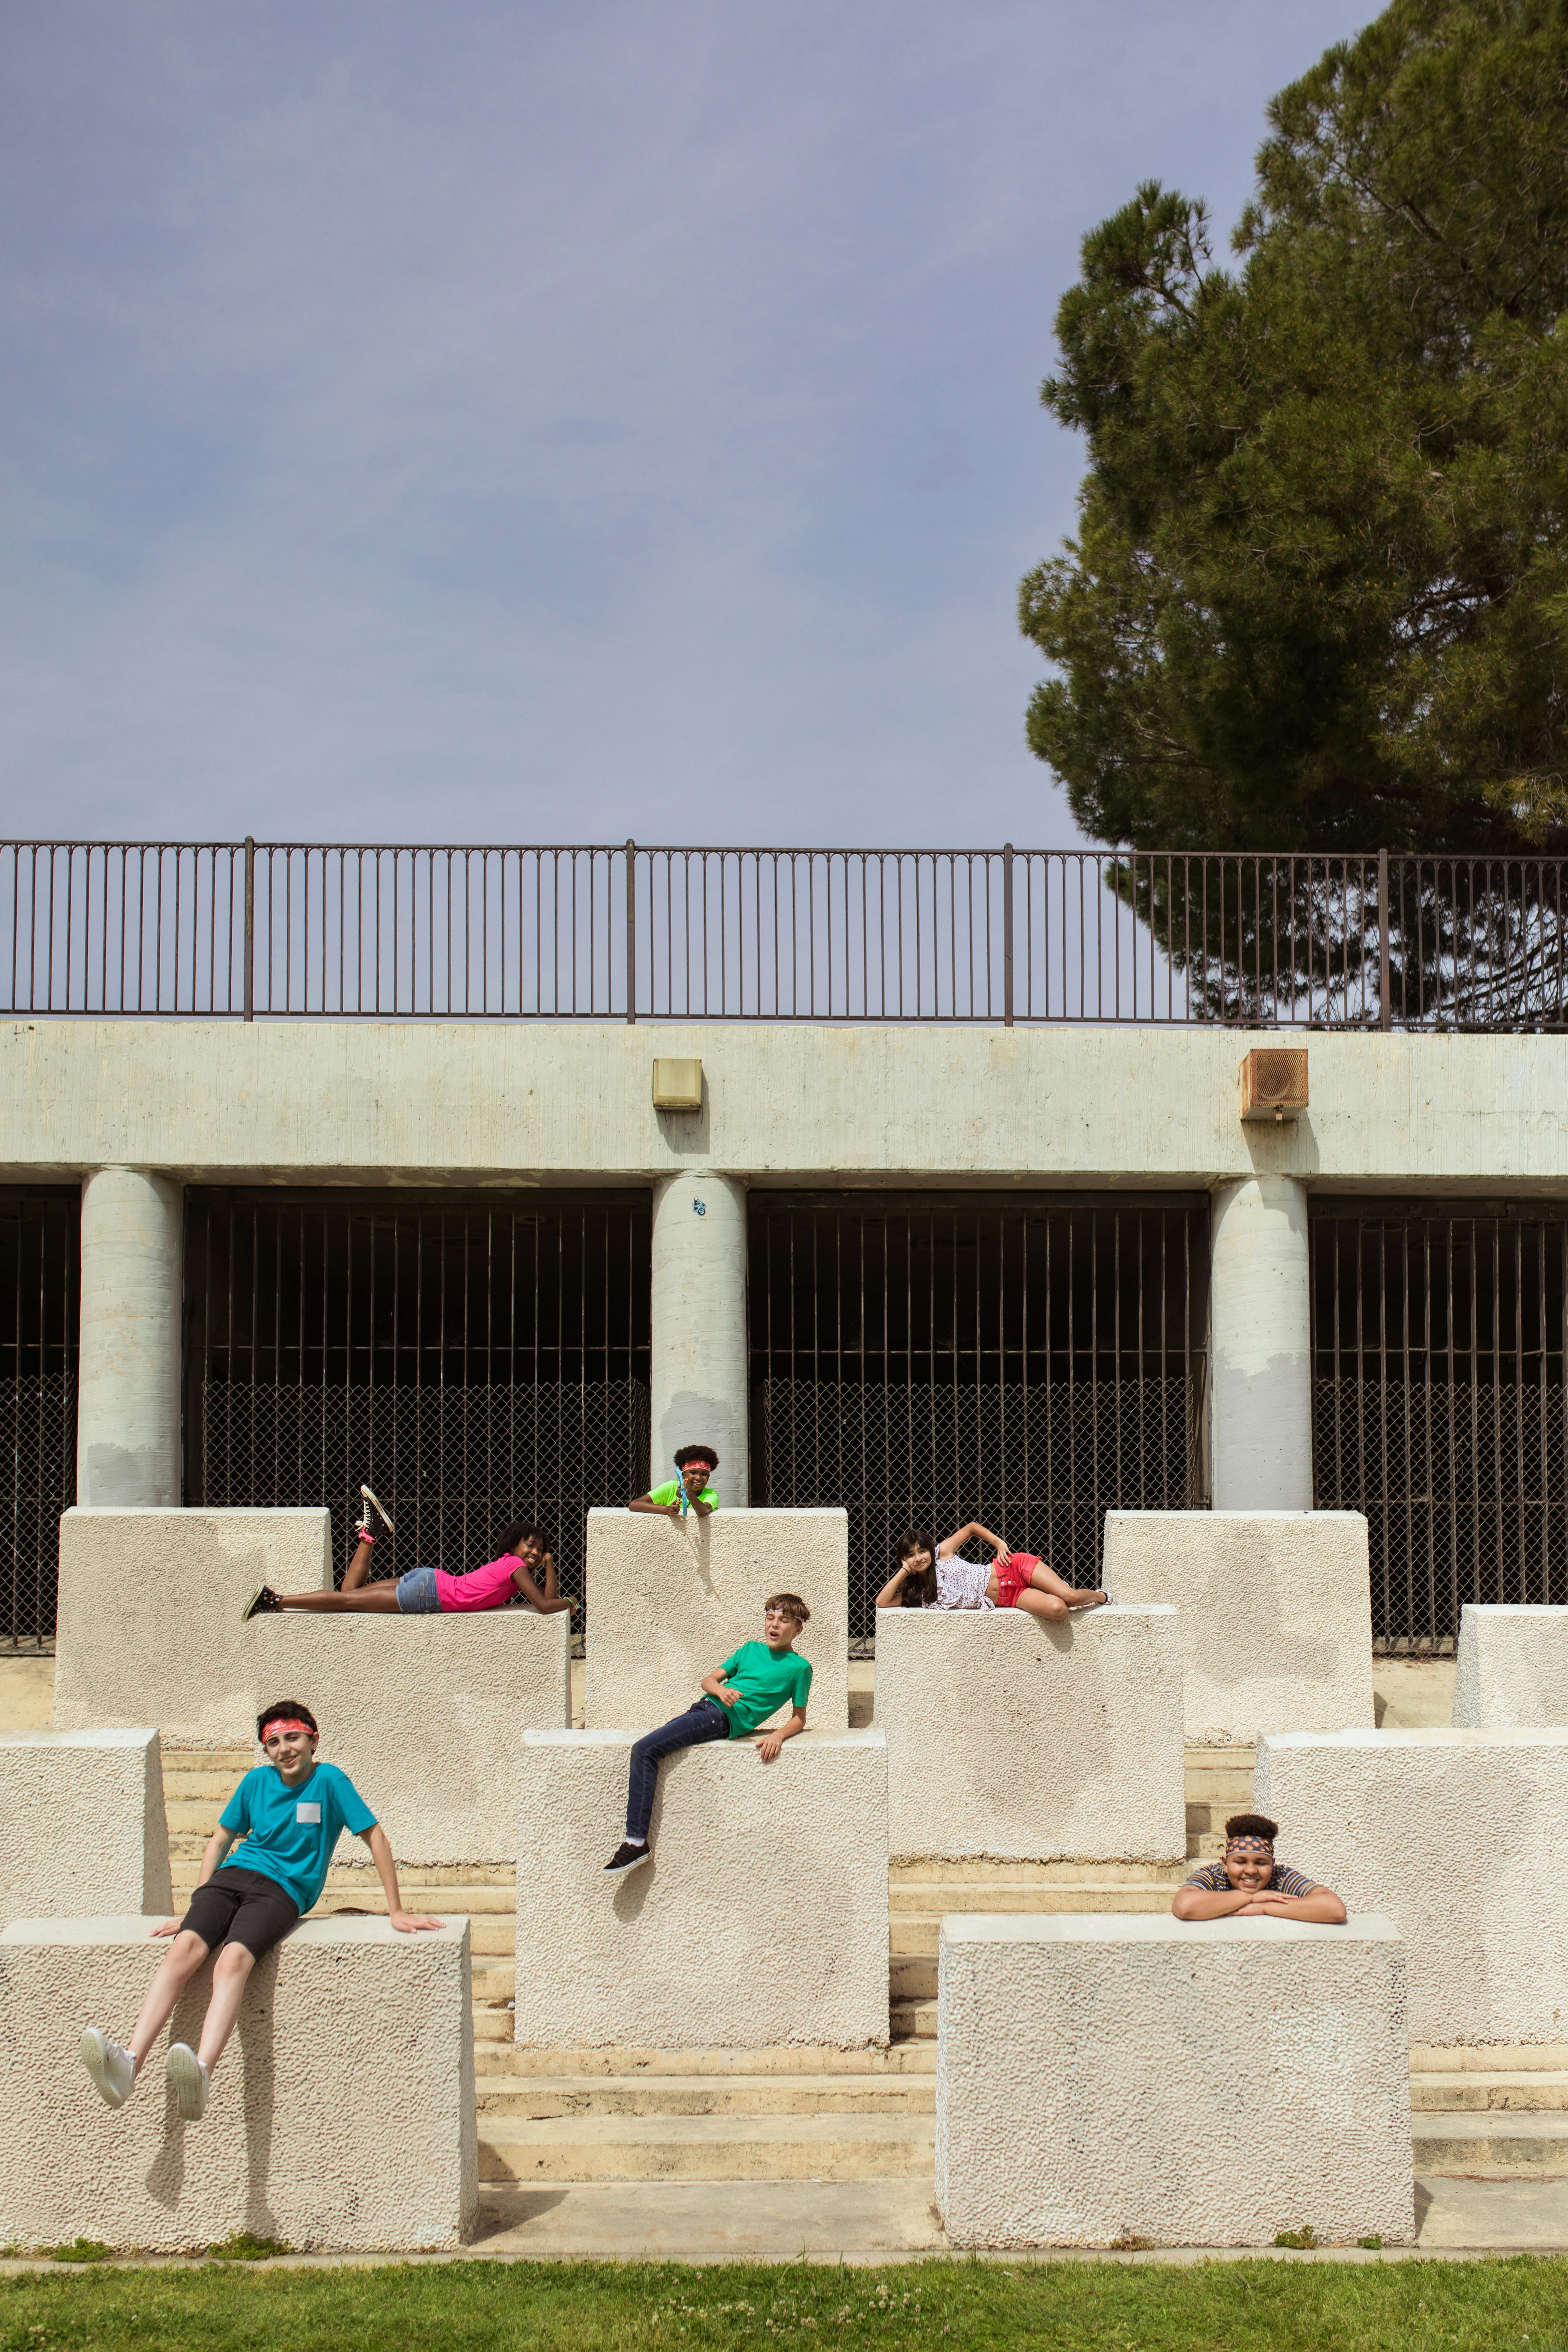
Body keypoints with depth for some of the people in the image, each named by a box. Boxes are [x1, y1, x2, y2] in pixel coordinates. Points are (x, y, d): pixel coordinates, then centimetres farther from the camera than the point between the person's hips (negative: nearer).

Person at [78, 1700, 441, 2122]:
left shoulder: (329, 1780, 3)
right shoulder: (257, 1781, 15)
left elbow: (375, 1837, 5)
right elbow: (221, 1839, 25)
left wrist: (396, 1911, 5)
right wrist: (196, 1908, 19)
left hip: (283, 1889, -4)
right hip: (232, 1876, 4)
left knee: (233, 1959, -35)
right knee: (185, 1947, -28)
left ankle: (202, 2072, -58)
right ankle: (130, 2062, -44)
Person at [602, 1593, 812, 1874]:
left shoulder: (799, 1667, 3)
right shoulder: (750, 1649, 19)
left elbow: (799, 1718, 6)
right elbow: (708, 1680, 17)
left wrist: (778, 1736, -15)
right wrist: (721, 1689, -6)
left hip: (724, 1719, -8)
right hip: (705, 1706, 8)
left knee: (645, 1750, -20)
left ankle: (637, 1842, -21)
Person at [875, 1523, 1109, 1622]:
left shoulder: (942, 1553, -5)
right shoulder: (917, 1594, -1)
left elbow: (972, 1527, 8)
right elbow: (882, 1603, -13)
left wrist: (999, 1543, -5)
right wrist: (905, 1571, -13)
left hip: (1014, 1569, -1)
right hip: (1007, 1598, 1)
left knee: (1070, 1596, -19)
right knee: (1058, 1610, -25)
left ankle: (1101, 1596, 17)